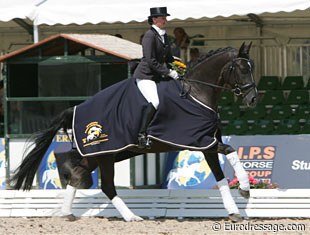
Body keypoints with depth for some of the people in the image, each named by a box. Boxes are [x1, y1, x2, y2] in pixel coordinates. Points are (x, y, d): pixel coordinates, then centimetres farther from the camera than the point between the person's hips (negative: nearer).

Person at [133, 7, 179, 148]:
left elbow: (168, 57, 25)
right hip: (145, 75, -9)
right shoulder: (150, 35, -12)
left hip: (158, 76, 9)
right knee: (154, 102, -28)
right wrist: (168, 72, -17)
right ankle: (142, 135, -27)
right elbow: (151, 61, -17)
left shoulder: (163, 35, 14)